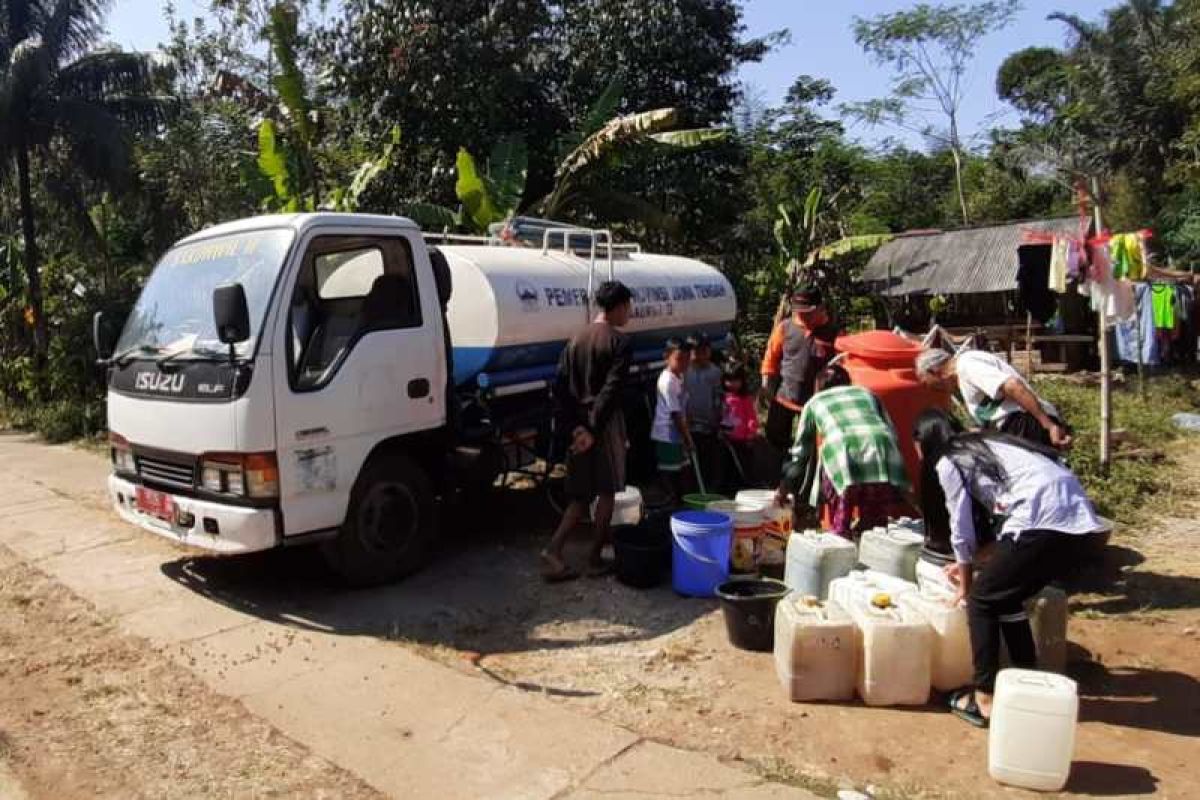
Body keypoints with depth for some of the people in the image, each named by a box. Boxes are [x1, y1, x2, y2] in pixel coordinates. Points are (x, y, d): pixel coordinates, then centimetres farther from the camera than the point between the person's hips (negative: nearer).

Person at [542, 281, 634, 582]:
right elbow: (611, 391, -19)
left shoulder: (576, 340, 10)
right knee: (606, 492, 8)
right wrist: (594, 430, -18)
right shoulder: (620, 343, -9)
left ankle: (553, 551, 0)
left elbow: (560, 387, 4)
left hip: (579, 426, 6)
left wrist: (573, 427, 0)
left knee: (581, 495, 13)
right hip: (606, 424, -6)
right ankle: (595, 559, 15)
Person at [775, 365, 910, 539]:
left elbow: (801, 450, 31)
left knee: (840, 531, 8)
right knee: (875, 530, 13)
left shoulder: (815, 402, 28)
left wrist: (785, 488, 43)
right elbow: (892, 433, 24)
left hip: (843, 453, -2)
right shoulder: (866, 392, 33)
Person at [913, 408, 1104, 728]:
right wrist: (970, 564, 42)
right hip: (1078, 519, 8)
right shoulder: (982, 445, 28)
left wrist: (966, 586, 24)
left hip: (1044, 520, -8)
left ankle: (985, 698, 12)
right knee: (1006, 598, 23)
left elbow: (962, 531, 8)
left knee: (982, 600, 9)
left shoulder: (947, 463, 5)